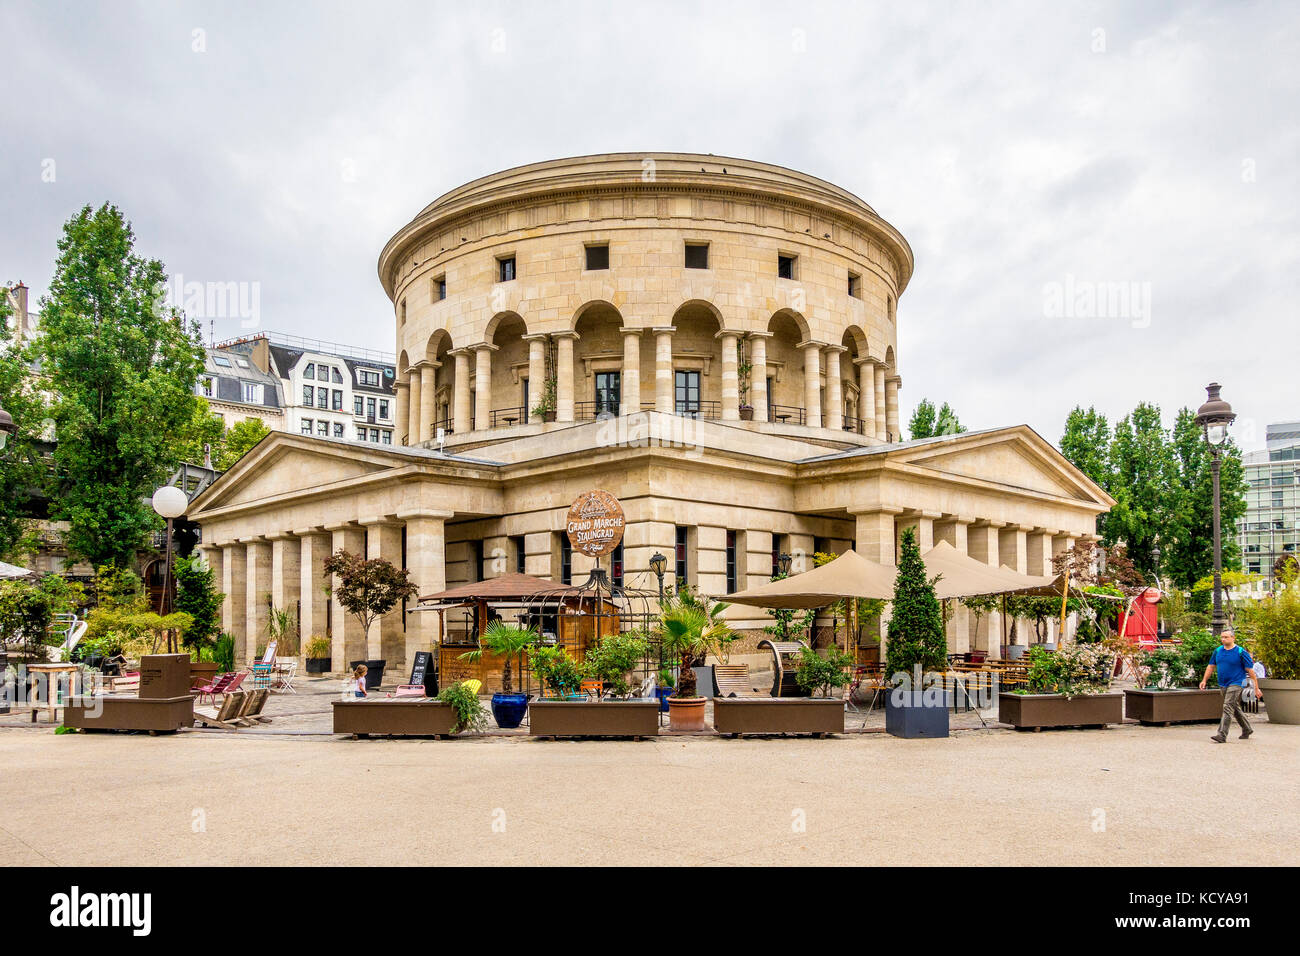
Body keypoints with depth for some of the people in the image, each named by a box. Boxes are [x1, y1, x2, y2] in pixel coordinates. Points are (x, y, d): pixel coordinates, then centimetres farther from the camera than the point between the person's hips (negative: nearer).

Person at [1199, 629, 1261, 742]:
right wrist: (1204, 680, 9)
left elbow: (1251, 670, -6)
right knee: (1235, 708, 19)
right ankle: (1247, 730, 37)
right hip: (1223, 684, 7)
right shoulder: (1218, 651, 8)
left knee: (1228, 708, -15)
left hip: (1236, 683, -7)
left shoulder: (1241, 652, -8)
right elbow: (1211, 666, 16)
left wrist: (1256, 688, -7)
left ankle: (1222, 735, -19)